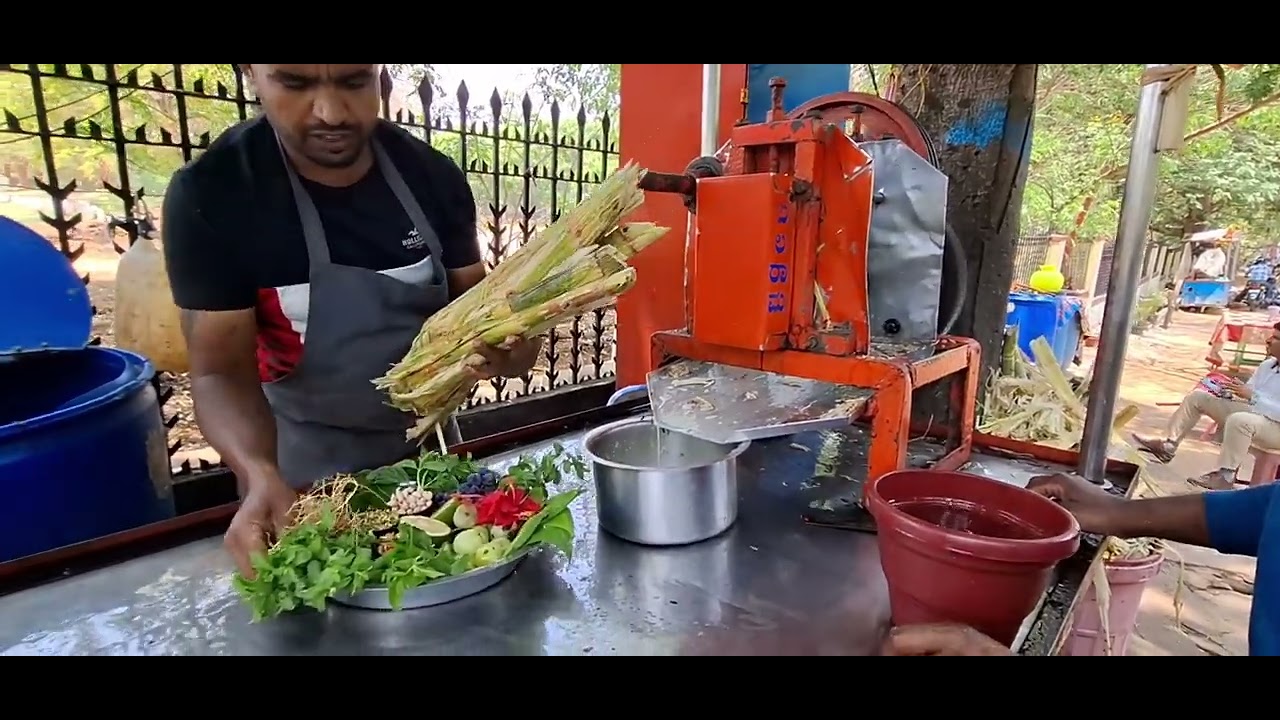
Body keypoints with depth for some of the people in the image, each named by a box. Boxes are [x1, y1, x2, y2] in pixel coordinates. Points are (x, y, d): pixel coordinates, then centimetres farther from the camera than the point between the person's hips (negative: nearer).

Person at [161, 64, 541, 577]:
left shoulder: (432, 175, -10)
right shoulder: (209, 193, -18)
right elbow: (221, 367, -19)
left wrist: (504, 342, -26)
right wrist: (262, 475, -38)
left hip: (428, 441, 4)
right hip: (306, 467, -3)